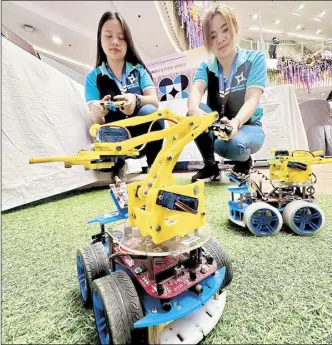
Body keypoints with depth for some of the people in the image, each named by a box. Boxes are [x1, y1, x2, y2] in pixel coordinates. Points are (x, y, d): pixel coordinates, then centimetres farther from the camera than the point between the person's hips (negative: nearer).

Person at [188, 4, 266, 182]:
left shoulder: (255, 58, -6)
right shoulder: (205, 67, 1)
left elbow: (252, 100, -20)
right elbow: (195, 91, -20)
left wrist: (235, 122, -42)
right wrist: (194, 109, -45)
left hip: (247, 127, -3)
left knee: (231, 145, -37)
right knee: (194, 114, -27)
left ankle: (244, 161, 1)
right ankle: (210, 166, -8)